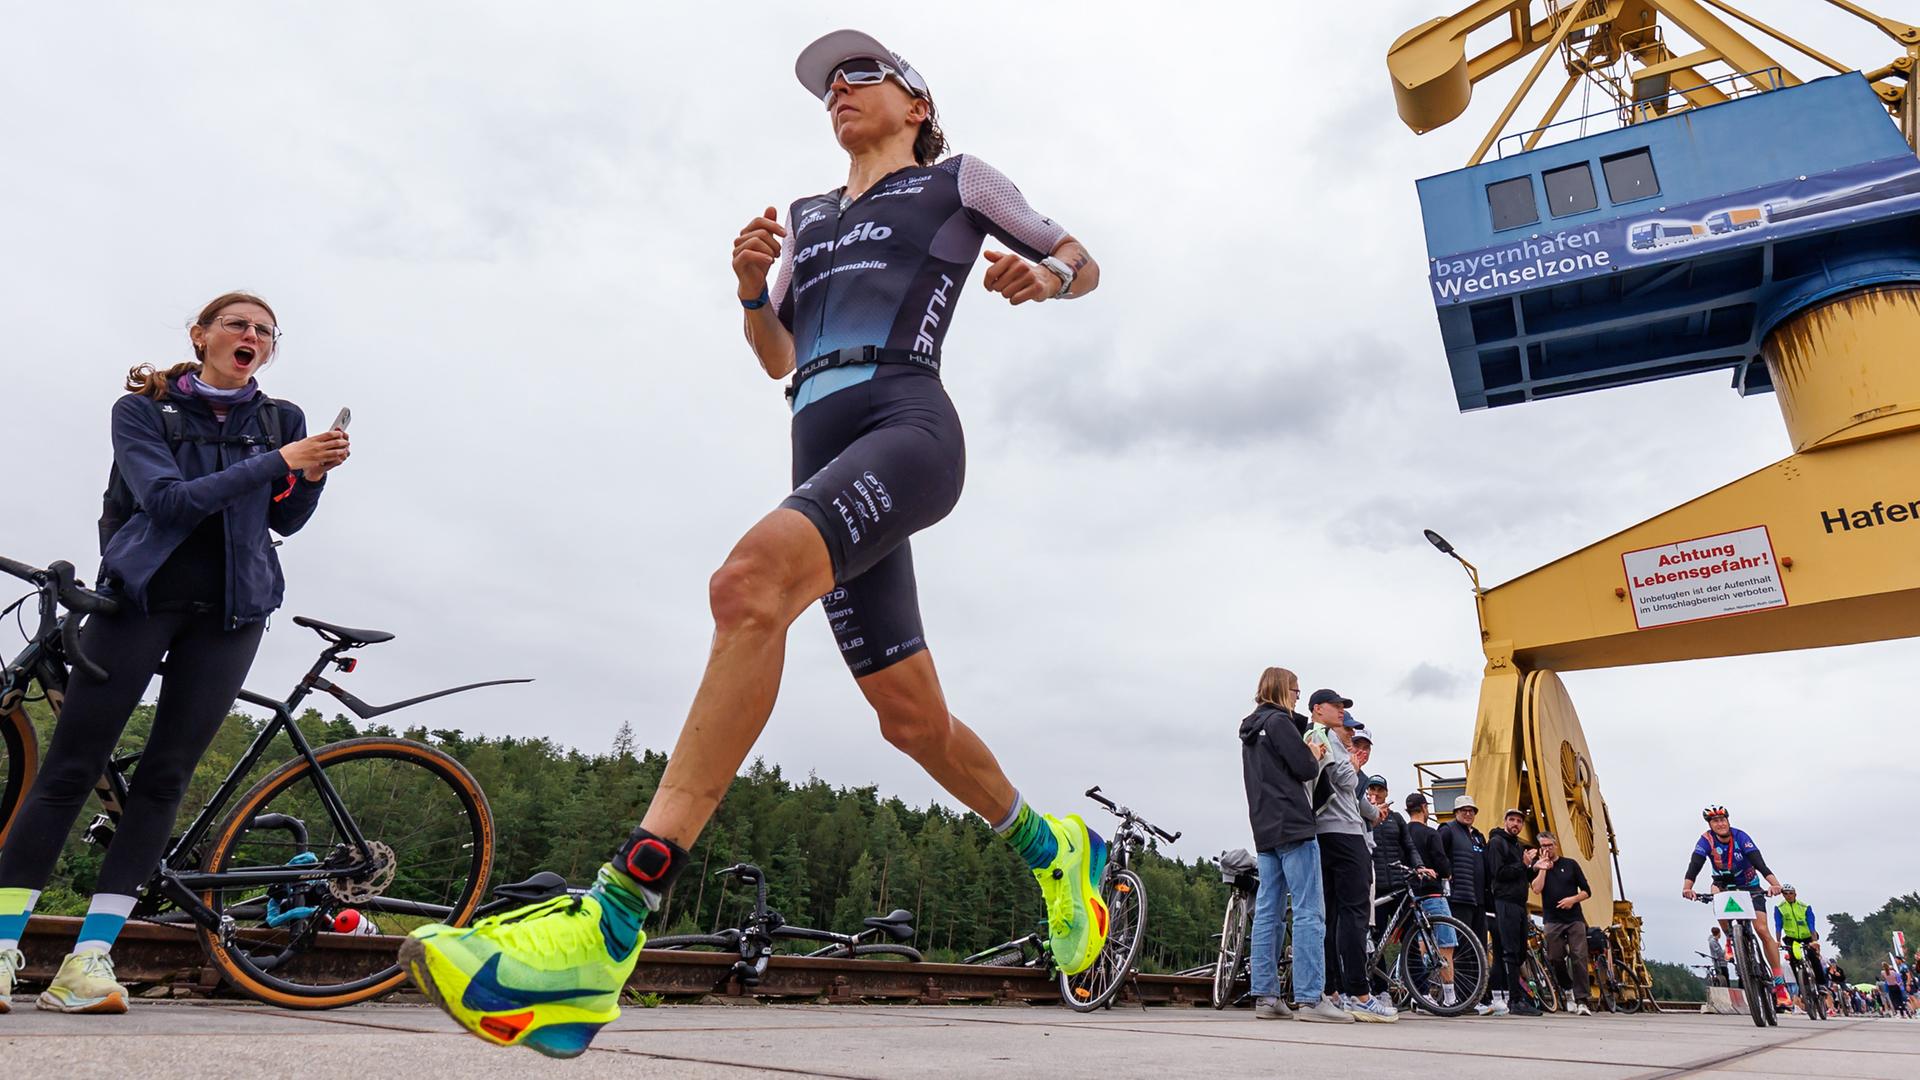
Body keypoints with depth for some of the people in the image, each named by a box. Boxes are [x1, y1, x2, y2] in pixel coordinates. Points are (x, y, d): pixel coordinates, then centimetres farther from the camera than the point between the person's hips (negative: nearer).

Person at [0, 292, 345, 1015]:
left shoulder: (282, 419, 10)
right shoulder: (142, 409, 3)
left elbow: (285, 521, 5)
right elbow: (168, 498, -13)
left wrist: (312, 477, -15)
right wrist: (278, 460, -21)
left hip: (229, 613, 2)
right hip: (142, 596, -1)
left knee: (166, 775, -2)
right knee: (70, 767, -5)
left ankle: (86, 961, 2)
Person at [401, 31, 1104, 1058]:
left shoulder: (956, 180, 19)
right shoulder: (806, 216, 32)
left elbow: (1084, 261, 22)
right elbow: (777, 357, 29)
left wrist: (1043, 276, -2)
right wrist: (751, 287, 8)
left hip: (907, 425, -7)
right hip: (822, 452, 7)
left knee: (751, 581, -34)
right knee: (911, 714, 6)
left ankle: (606, 932, -40)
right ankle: (1052, 845, 32)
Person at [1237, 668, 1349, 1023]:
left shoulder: (1251, 730, 21)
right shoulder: (1279, 721, -8)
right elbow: (1305, 770, -12)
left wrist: (1309, 757, 14)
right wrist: (1315, 756, 7)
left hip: (1265, 830, 9)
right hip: (1293, 826, -9)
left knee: (1267, 911, 6)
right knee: (1309, 912, -8)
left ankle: (1266, 996, 6)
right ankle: (1309, 998, -10)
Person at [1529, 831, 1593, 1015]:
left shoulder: (1570, 864, 9)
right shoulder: (1537, 867, 9)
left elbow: (1587, 891, 9)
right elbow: (1536, 889, -7)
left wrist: (1573, 899, -8)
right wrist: (1543, 868, -10)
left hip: (1574, 919, 0)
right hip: (1552, 920, 1)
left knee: (1580, 958, -10)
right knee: (1555, 959, -4)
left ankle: (1581, 1001, -9)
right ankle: (1568, 993, 14)